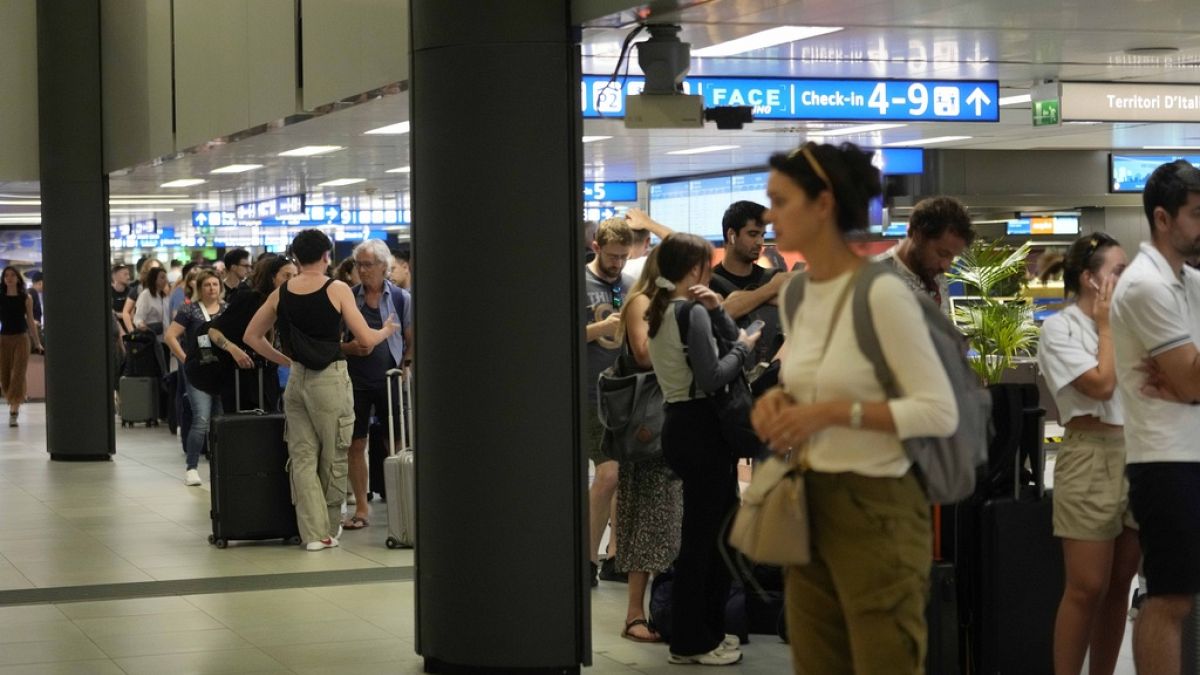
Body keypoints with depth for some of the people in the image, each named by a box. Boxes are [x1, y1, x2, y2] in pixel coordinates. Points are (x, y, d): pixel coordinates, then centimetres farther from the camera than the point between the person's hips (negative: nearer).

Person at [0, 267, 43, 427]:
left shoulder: (26, 298, 1)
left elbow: (30, 321, 7)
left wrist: (37, 343, 9)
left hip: (21, 338, -2)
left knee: (18, 375, -10)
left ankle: (14, 410, -13)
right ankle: (14, 404, 30)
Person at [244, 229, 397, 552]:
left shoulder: (281, 293, 5)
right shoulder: (337, 290, -8)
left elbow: (252, 336, 12)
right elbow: (366, 340, -8)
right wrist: (386, 331, 12)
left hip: (296, 380, 4)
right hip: (331, 379, -4)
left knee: (303, 457, 8)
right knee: (333, 458, 10)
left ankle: (313, 531, 3)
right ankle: (329, 528, 20)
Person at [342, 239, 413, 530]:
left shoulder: (401, 298, 1)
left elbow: (412, 342, 6)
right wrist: (349, 348, -12)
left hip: (389, 379, -1)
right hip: (356, 380, 1)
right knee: (355, 444, 2)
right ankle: (361, 509, 10)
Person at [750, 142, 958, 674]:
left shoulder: (881, 294, -17)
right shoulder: (793, 295, 7)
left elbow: (941, 412, -18)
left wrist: (835, 411, -22)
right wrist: (780, 400, -1)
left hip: (876, 509, -8)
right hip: (809, 503, 8)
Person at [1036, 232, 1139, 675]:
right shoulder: (1060, 327, -3)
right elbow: (1101, 384, -14)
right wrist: (1105, 326, -4)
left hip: (1135, 456, 7)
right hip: (1091, 458, -7)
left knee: (1120, 584, 8)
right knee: (1088, 588, -7)